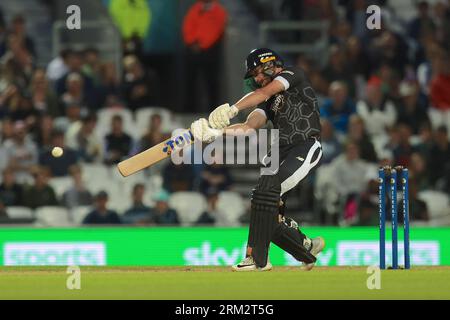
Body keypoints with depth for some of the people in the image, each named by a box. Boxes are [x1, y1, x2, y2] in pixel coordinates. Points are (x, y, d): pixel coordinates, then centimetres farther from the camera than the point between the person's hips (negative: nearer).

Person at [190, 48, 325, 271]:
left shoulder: (292, 75, 5)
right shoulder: (269, 102, 24)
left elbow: (264, 93, -12)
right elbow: (249, 126, 6)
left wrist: (232, 109, -22)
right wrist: (217, 132, -9)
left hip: (305, 148, -9)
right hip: (280, 154, 9)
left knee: (266, 190, -26)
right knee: (269, 215, 1)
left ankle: (258, 258, -27)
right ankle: (308, 248, 22)